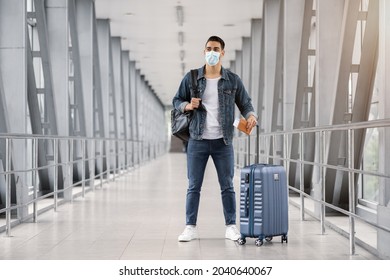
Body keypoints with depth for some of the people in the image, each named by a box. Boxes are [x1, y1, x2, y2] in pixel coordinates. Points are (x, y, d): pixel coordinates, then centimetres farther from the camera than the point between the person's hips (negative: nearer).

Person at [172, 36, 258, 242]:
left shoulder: (233, 80, 4)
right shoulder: (191, 77, 3)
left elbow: (245, 103, 7)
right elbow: (176, 100, 10)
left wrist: (251, 115, -14)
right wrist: (187, 106, -11)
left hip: (223, 142, 0)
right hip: (197, 141, 0)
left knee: (227, 186, 5)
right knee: (193, 186, 3)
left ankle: (231, 227, 13)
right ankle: (190, 228, 9)